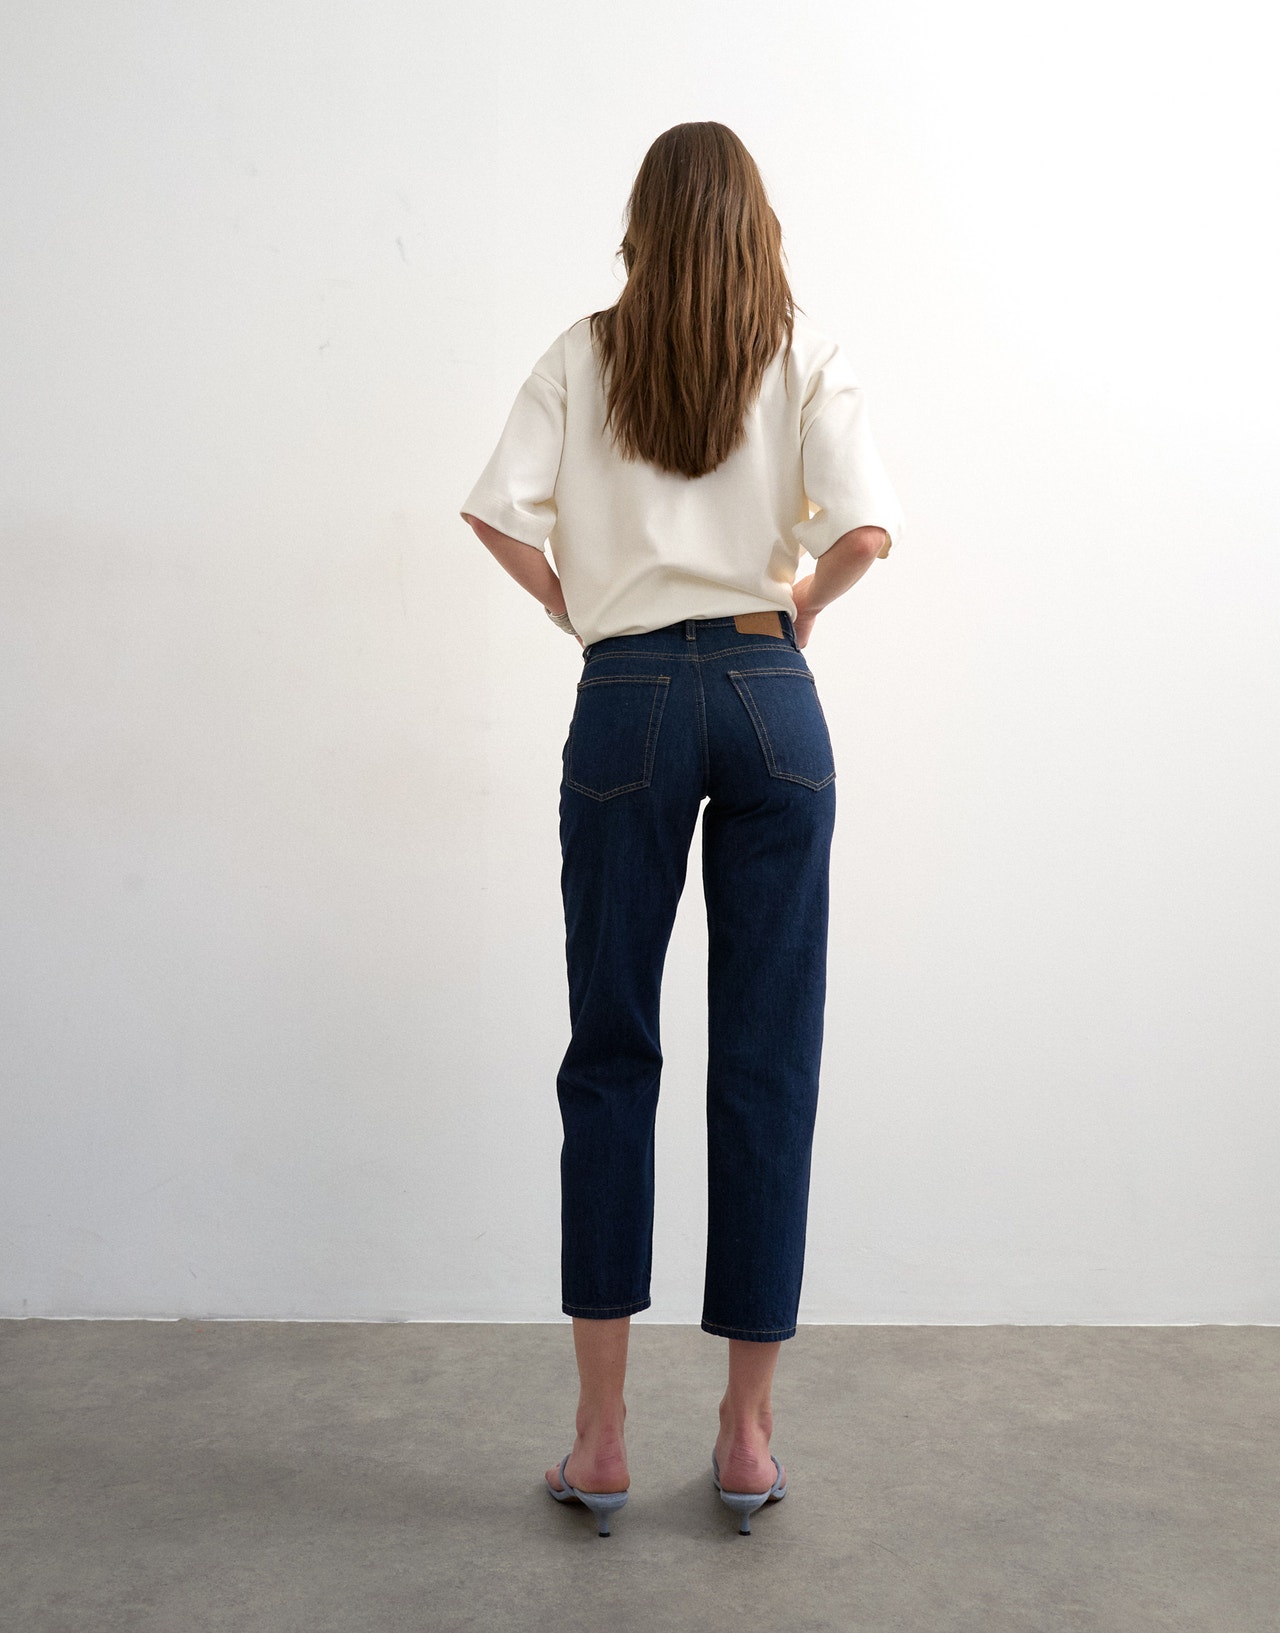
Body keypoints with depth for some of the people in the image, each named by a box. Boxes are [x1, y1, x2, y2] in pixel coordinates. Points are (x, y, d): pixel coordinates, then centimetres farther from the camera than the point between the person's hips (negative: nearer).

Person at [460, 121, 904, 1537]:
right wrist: (798, 606, 12)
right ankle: (748, 1434, 15)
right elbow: (864, 529, -7)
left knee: (610, 1057, 7)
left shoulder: (583, 354, 9)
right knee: (766, 1063, 5)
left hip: (628, 702, 0)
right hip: (770, 697, 0)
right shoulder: (805, 354, 7)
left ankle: (601, 1436, 13)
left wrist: (582, 606, 13)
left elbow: (500, 513, -3)